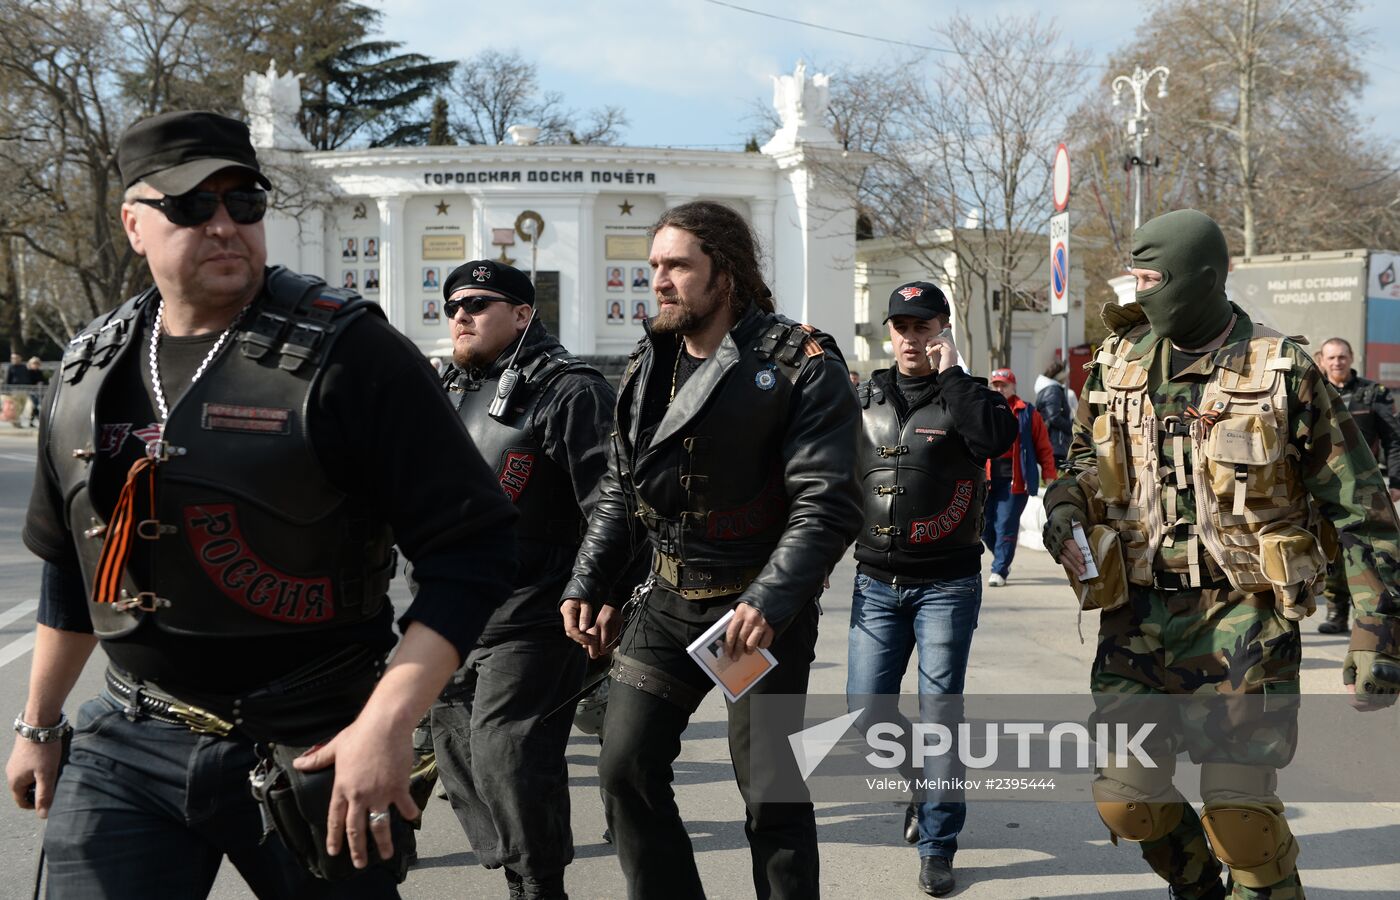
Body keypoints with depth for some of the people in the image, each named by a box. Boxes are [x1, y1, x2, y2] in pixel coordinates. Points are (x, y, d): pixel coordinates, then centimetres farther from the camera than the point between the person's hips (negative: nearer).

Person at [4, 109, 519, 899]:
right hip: (128, 745, 4)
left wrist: (387, 722, -25)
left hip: (315, 749, -4)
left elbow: (472, 548, -16)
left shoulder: (347, 352, -13)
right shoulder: (91, 370, 6)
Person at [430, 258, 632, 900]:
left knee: (505, 753, -14)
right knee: (456, 747, 14)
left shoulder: (568, 391, -11)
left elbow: (608, 508, -17)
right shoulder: (451, 392, 16)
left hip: (531, 620, -9)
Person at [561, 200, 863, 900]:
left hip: (761, 607, -6)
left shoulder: (801, 365, -12)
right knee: (625, 767, 6)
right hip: (668, 602, 6)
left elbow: (827, 503, -20)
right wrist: (588, 584, 8)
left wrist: (769, 602, -29)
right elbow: (619, 492, 16)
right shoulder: (647, 365, 8)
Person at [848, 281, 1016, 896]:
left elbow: (999, 436, -25)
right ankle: (924, 782, 31)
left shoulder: (965, 395, -3)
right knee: (866, 713, 2)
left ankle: (937, 845, 12)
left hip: (947, 584, -3)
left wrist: (950, 373, -19)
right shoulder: (865, 398, 9)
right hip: (876, 583, 4)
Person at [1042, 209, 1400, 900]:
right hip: (1140, 612, 4)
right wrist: (1065, 510, 0)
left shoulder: (1283, 372, -6)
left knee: (1239, 809, -7)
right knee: (1126, 799, 1)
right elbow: (1086, 457, 24)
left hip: (1243, 617, -4)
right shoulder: (1117, 364, 6)